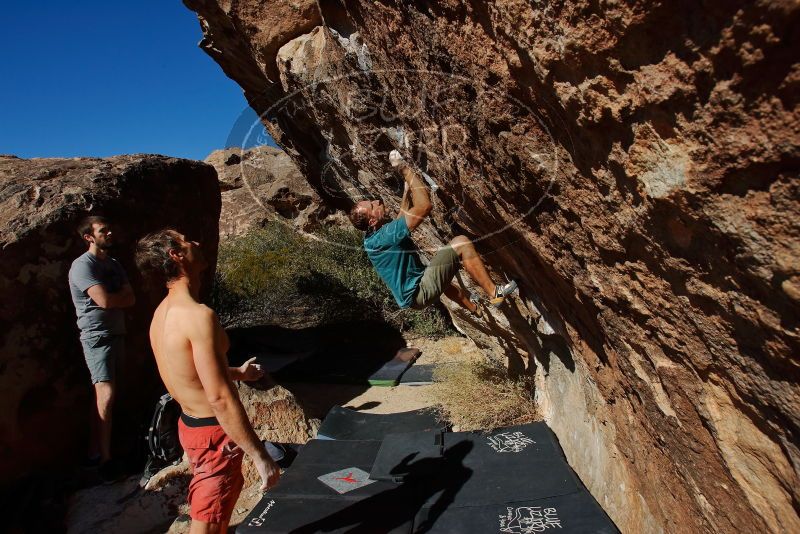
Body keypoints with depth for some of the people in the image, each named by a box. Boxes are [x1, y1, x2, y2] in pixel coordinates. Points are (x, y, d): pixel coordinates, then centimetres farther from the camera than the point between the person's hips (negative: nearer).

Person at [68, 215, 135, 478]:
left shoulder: (114, 264, 14)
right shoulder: (83, 265, -10)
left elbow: (131, 299, 6)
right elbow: (104, 300, -21)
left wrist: (113, 298, -11)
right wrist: (122, 297, -2)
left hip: (117, 333, 7)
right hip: (97, 336, -7)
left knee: (103, 396, 11)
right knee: (106, 395, -13)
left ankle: (94, 451, 20)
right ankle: (105, 458, -5)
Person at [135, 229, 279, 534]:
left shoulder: (164, 311, 4)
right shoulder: (198, 315, -27)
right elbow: (220, 399, -28)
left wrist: (237, 373, 32)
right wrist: (259, 455, -22)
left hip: (190, 424, 9)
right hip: (213, 432, -9)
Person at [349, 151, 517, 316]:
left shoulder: (371, 238, 4)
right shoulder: (383, 237, -26)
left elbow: (402, 217, 23)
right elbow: (424, 206, -32)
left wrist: (407, 189, 17)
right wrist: (406, 169, -23)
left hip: (412, 293, 10)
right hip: (420, 292, -10)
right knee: (461, 243, -13)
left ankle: (475, 308, 64)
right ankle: (494, 293, -3)